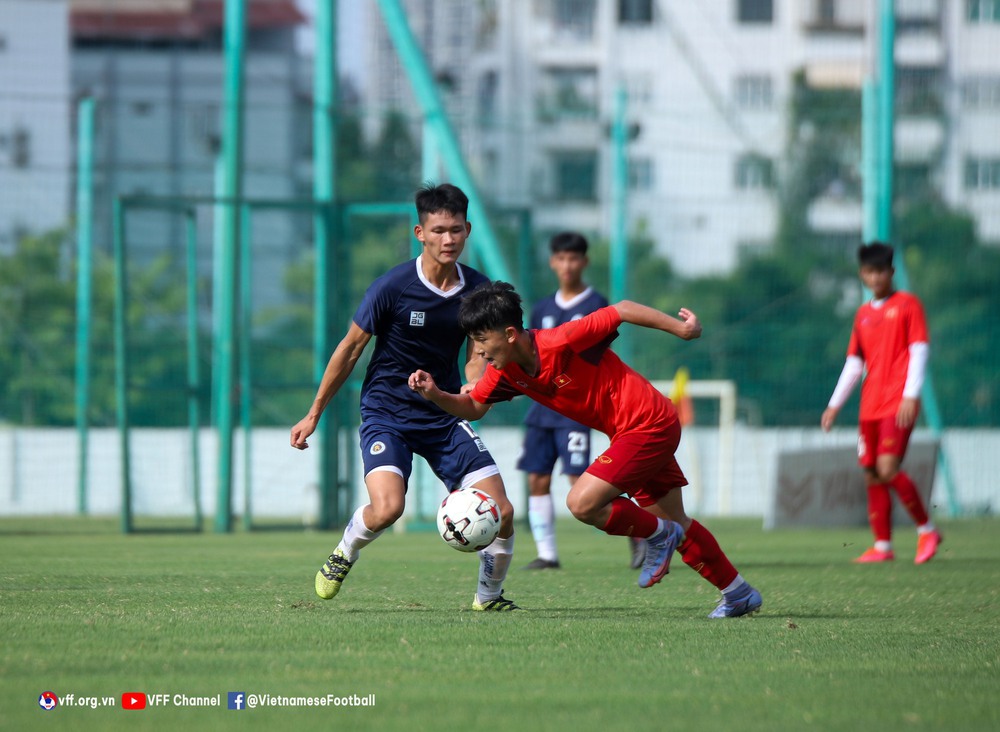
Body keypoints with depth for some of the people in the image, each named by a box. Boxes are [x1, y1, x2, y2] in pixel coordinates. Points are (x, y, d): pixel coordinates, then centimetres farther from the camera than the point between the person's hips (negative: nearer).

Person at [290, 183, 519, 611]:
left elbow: (476, 361, 6)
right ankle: (343, 556, 6)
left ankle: (488, 596, 19)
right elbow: (350, 350, -3)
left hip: (444, 414, 4)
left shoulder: (478, 290, -2)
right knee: (387, 508, -28)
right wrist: (314, 415, 2)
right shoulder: (392, 287, -14)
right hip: (386, 413, -4)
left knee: (501, 512, -7)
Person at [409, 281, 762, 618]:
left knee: (582, 503, -17)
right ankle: (739, 593, 29)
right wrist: (435, 394, -10)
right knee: (675, 522, 17)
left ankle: (658, 535, 4)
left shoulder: (562, 342, -27)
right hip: (642, 429, 9)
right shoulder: (505, 372, -3)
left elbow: (621, 310, -20)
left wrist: (681, 328, -14)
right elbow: (473, 407, 9)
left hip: (650, 423, -9)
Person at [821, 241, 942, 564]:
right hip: (870, 406, 6)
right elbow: (854, 364, 21)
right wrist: (835, 405, 15)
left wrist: (911, 396, -15)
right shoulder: (863, 314, 17)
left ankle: (926, 530, -5)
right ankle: (882, 546, 7)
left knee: (888, 468, -19)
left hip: (898, 403, -6)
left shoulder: (907, 304, 1)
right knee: (872, 475, 3)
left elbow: (920, 350, -5)